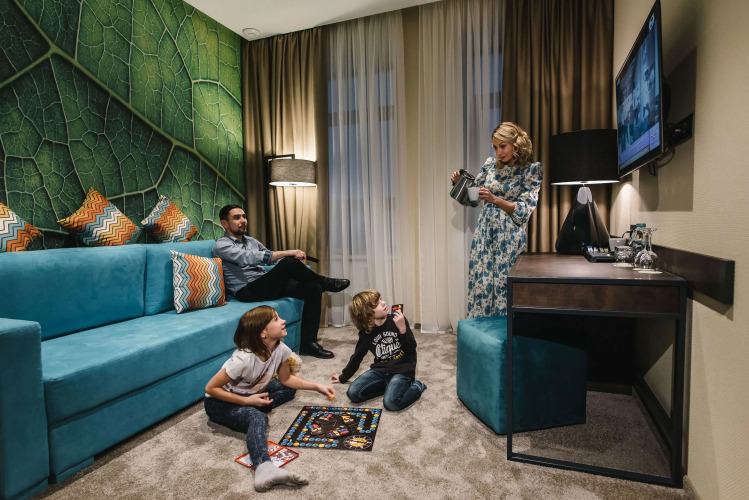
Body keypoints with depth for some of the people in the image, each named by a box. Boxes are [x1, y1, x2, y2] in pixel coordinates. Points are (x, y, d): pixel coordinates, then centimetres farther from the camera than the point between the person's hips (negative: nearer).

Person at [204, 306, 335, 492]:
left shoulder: (280, 349, -16)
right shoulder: (244, 359, -34)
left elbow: (286, 380, 0)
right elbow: (211, 388, -24)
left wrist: (316, 386, -10)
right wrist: (247, 401, -27)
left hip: (251, 394, 8)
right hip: (220, 402, -7)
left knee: (289, 389, 3)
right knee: (257, 418, -33)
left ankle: (251, 411, -14)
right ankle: (264, 468, -53)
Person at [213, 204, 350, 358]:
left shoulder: (252, 241, 22)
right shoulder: (221, 245, -3)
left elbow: (269, 258, 21)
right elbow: (249, 258, -21)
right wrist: (286, 253, -28)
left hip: (266, 286, 8)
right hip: (247, 291, -8)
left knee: (314, 288, -13)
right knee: (289, 261, -30)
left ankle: (308, 343, -11)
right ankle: (325, 282, -5)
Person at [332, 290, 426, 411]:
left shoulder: (397, 320, -8)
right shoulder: (365, 334, 0)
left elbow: (411, 349, -9)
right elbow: (356, 357, 16)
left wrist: (403, 329, -25)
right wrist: (343, 377, 26)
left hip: (402, 369, -4)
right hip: (380, 369, 4)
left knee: (391, 402, -28)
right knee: (353, 393, -13)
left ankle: (416, 387, 1)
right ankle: (390, 386, 2)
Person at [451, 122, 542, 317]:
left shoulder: (530, 170, -3)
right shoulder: (491, 164, 9)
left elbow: (525, 210, -9)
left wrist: (494, 199, -19)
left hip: (509, 237, -4)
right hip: (485, 232, 4)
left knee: (504, 284, 0)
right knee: (480, 282, 5)